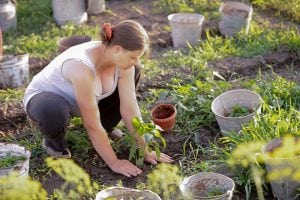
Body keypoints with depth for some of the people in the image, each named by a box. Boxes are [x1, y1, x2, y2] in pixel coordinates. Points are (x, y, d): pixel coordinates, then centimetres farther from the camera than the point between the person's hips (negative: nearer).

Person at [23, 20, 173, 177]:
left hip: (75, 101, 7)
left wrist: (144, 151, -12)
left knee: (132, 73, -3)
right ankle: (53, 140, -7)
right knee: (54, 111, -44)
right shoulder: (83, 67, -40)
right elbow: (92, 125, -33)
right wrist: (114, 163, -25)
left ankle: (105, 128, 9)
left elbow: (130, 109, -14)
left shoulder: (122, 61, -20)